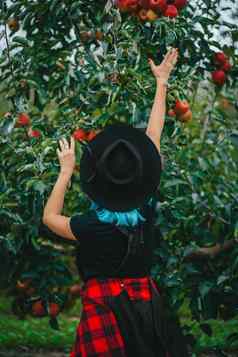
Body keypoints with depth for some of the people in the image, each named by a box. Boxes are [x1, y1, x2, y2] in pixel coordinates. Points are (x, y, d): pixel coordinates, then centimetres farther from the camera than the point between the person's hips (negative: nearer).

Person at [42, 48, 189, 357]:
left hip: (104, 309, -4)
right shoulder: (148, 207, -11)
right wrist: (161, 83, 9)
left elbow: (50, 217, 0)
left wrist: (66, 171, 4)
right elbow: (153, 135, -1)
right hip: (147, 305, 4)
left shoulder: (94, 226, -21)